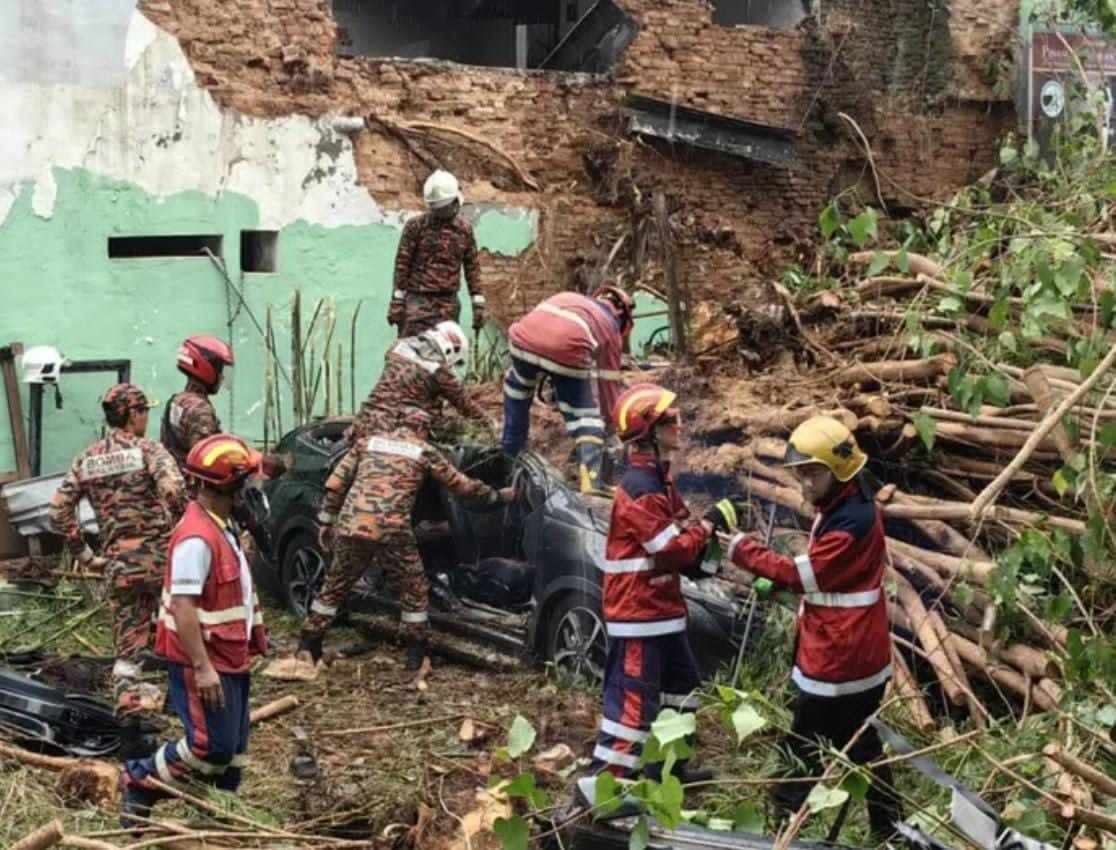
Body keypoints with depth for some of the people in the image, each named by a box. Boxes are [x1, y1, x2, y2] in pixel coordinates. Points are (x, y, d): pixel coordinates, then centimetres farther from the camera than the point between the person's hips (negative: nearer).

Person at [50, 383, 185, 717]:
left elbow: (59, 511, 7)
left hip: (118, 562, 5)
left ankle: (127, 691, 6)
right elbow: (173, 489, -24)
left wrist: (84, 554, 12)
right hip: (158, 555, -4)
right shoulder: (147, 450, -6)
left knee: (129, 632, 11)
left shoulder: (86, 460, 10)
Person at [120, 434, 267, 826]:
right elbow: (182, 607, -27)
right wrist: (202, 667, -28)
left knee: (233, 749, 14)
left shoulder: (221, 526, 10)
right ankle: (139, 782, 9)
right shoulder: (197, 537, -23)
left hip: (228, 659, 10)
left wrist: (253, 637, 25)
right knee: (211, 747, -8)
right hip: (203, 662, -10)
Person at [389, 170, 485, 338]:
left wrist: (478, 305, 6)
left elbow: (472, 267, 10)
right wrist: (396, 302, -6)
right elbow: (402, 263, -2)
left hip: (448, 304, 3)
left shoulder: (465, 229, 7)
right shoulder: (415, 226, -2)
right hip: (417, 301, -3)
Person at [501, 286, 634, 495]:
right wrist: (614, 426, 38)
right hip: (567, 349, -3)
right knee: (586, 417, 12)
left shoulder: (568, 297, 39)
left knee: (517, 385, 35)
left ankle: (508, 453, 40)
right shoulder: (610, 327, 28)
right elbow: (609, 384, 29)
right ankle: (590, 483, -4)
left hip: (523, 337, 4)